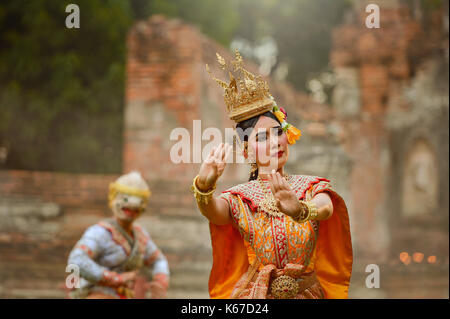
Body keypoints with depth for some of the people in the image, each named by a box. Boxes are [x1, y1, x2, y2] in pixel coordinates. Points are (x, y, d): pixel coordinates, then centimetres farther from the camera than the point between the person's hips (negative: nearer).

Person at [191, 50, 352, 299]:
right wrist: (204, 188, -41)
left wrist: (301, 210, -41)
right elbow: (213, 212, -20)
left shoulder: (311, 187, 1)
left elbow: (326, 209, -20)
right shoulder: (240, 198, 1)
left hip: (308, 292, 1)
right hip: (257, 295, -1)